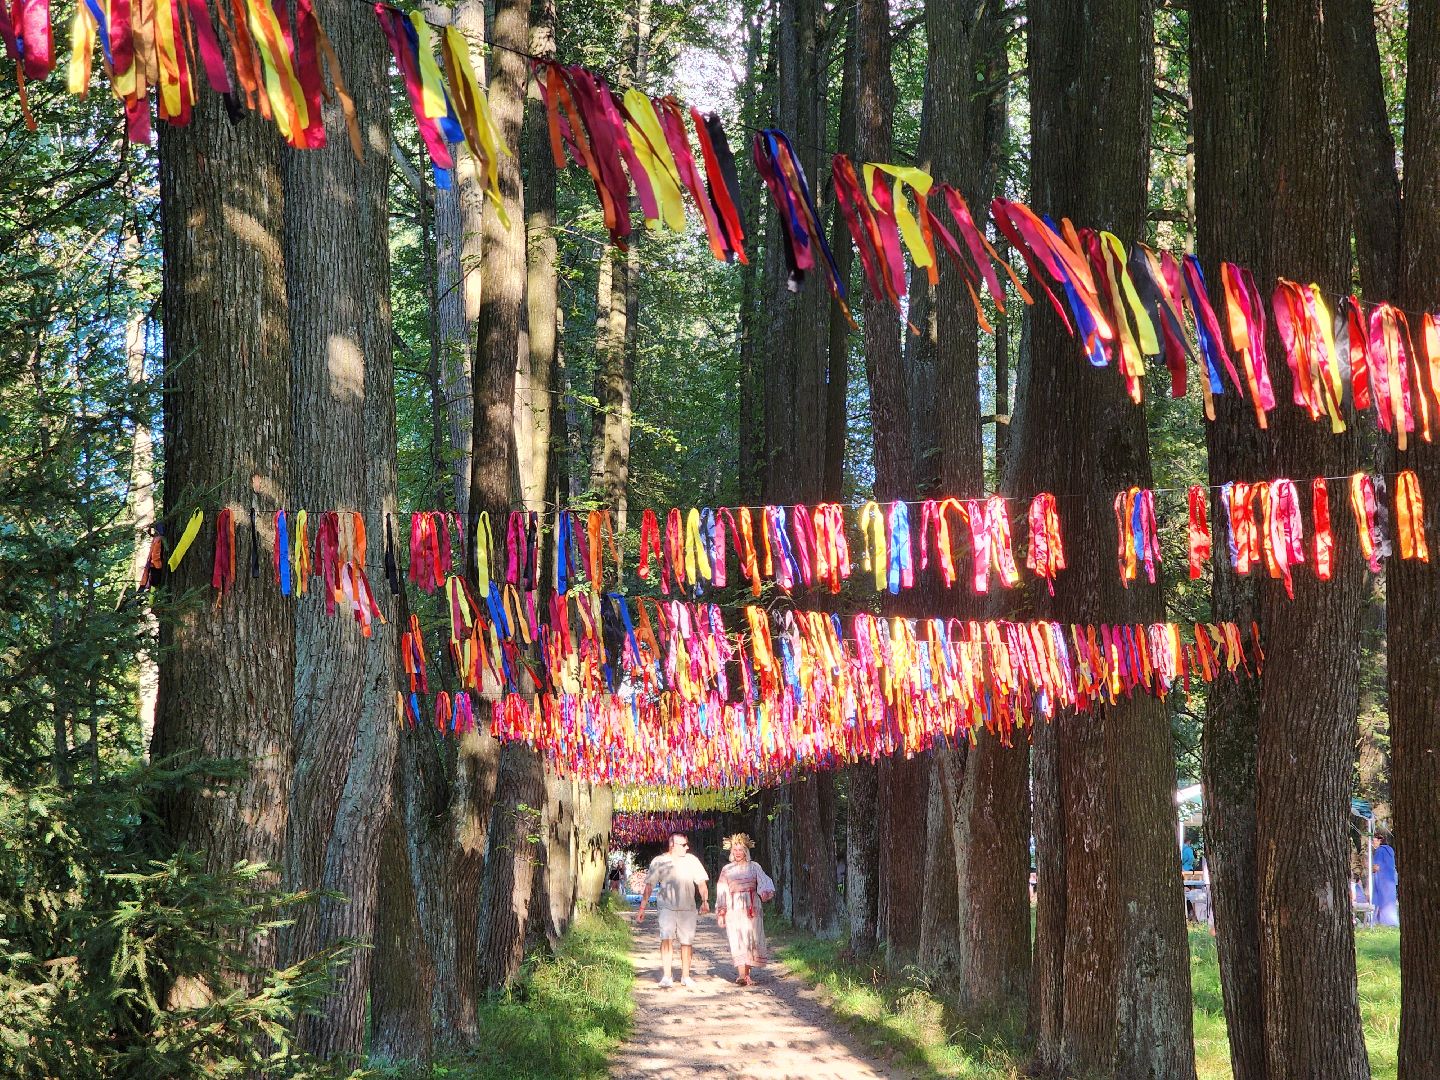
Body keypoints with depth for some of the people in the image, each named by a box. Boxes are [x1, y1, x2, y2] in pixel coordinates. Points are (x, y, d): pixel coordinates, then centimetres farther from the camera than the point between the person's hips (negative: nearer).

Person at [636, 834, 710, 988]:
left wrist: (704, 901, -11)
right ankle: (666, 976, -17)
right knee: (667, 938, -17)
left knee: (687, 941, 5)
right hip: (667, 907, -2)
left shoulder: (691, 860, 7)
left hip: (687, 908, 3)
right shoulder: (658, 862, 1)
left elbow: (701, 882, 4)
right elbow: (649, 885, 4)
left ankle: (685, 976, 18)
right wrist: (642, 907, 0)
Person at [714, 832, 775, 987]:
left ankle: (747, 972, 10)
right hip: (734, 909, 0)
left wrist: (765, 892, -29)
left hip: (751, 908, 0)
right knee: (738, 941, -11)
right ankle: (741, 976, -19)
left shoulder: (754, 867, 8)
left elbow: (764, 881, -7)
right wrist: (721, 913, 4)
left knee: (751, 939, -3)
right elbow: (721, 892, 11)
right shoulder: (727, 869, 11)